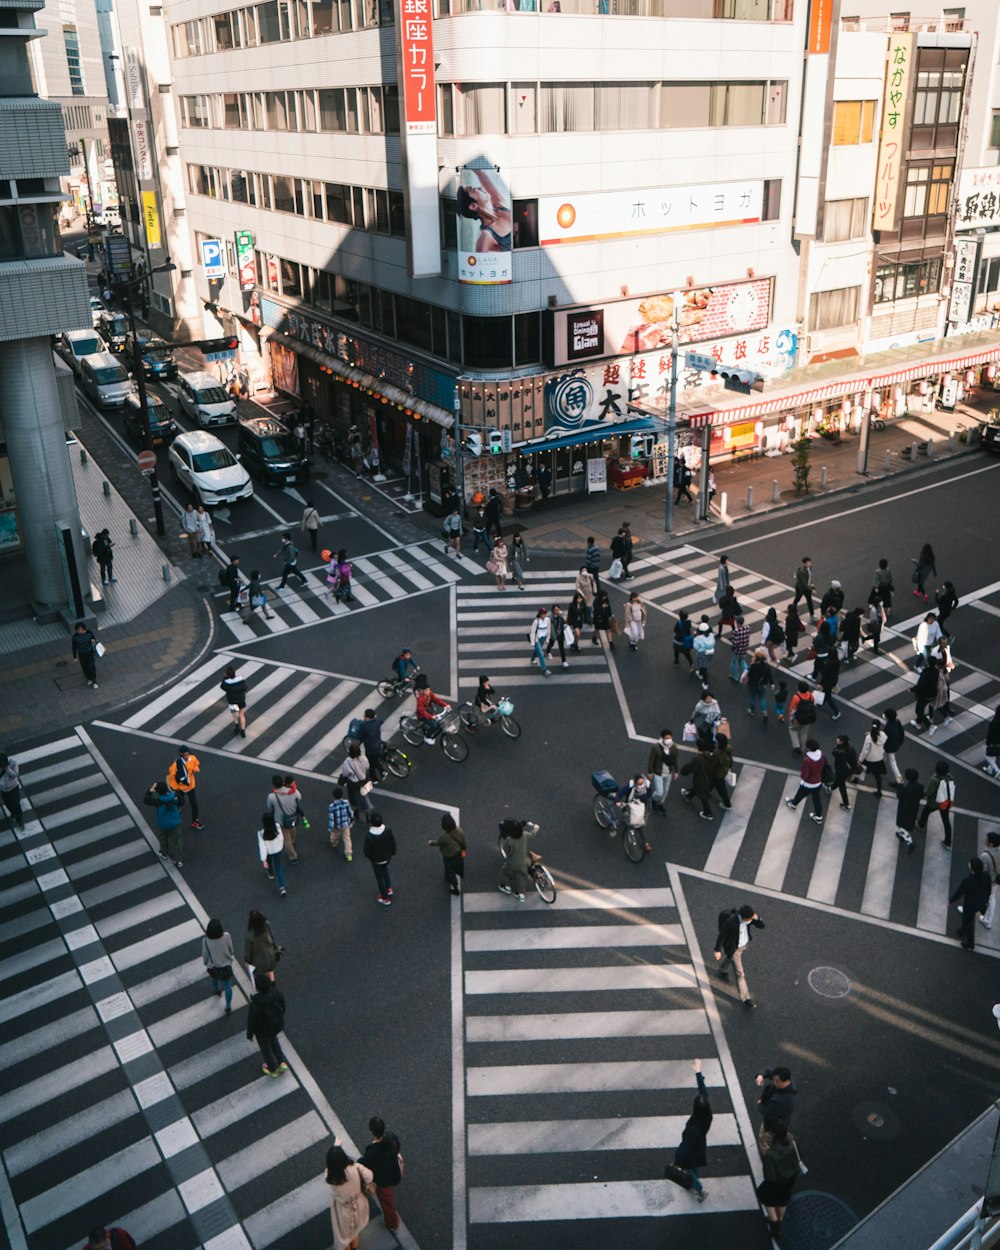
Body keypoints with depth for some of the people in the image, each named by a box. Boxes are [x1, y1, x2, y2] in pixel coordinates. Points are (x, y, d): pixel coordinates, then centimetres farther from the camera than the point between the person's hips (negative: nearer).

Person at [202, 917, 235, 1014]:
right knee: (227, 986, 15)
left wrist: (205, 963, 12)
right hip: (226, 965, -1)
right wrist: (232, 956, 13)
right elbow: (231, 950, -10)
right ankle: (228, 1007, 21)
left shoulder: (206, 941, -26)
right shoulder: (226, 937, -27)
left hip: (213, 966, 1)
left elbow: (205, 955, -10)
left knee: (215, 978, 34)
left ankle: (217, 991, 62)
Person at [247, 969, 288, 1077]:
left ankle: (272, 1069, 50)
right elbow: (283, 1008, -6)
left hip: (263, 1030, -4)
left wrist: (249, 1035, -2)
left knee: (265, 1048, 26)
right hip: (278, 1025, 4)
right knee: (273, 1039, 36)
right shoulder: (277, 992, -25)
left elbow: (251, 1021, -21)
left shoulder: (255, 1003, -38)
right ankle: (282, 1063, 35)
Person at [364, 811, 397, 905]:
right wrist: (392, 852, 11)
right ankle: (388, 888, 43)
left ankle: (385, 898, 36)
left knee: (379, 878, 19)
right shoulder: (388, 830, -25)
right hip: (388, 856, 3)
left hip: (376, 860, -3)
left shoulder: (368, 835, -34)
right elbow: (393, 843, -9)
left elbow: (367, 850, -20)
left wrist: (369, 857, 3)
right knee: (385, 868, 36)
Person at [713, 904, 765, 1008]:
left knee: (731, 959, 35)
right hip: (733, 948, -6)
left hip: (744, 944, 6)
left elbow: (762, 926, -17)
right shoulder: (731, 922, -38)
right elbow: (721, 935, -24)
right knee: (740, 974, 2)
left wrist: (757, 918, -38)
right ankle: (745, 999, 17)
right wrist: (718, 950, -13)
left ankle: (721, 971, 64)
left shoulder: (750, 916, -22)